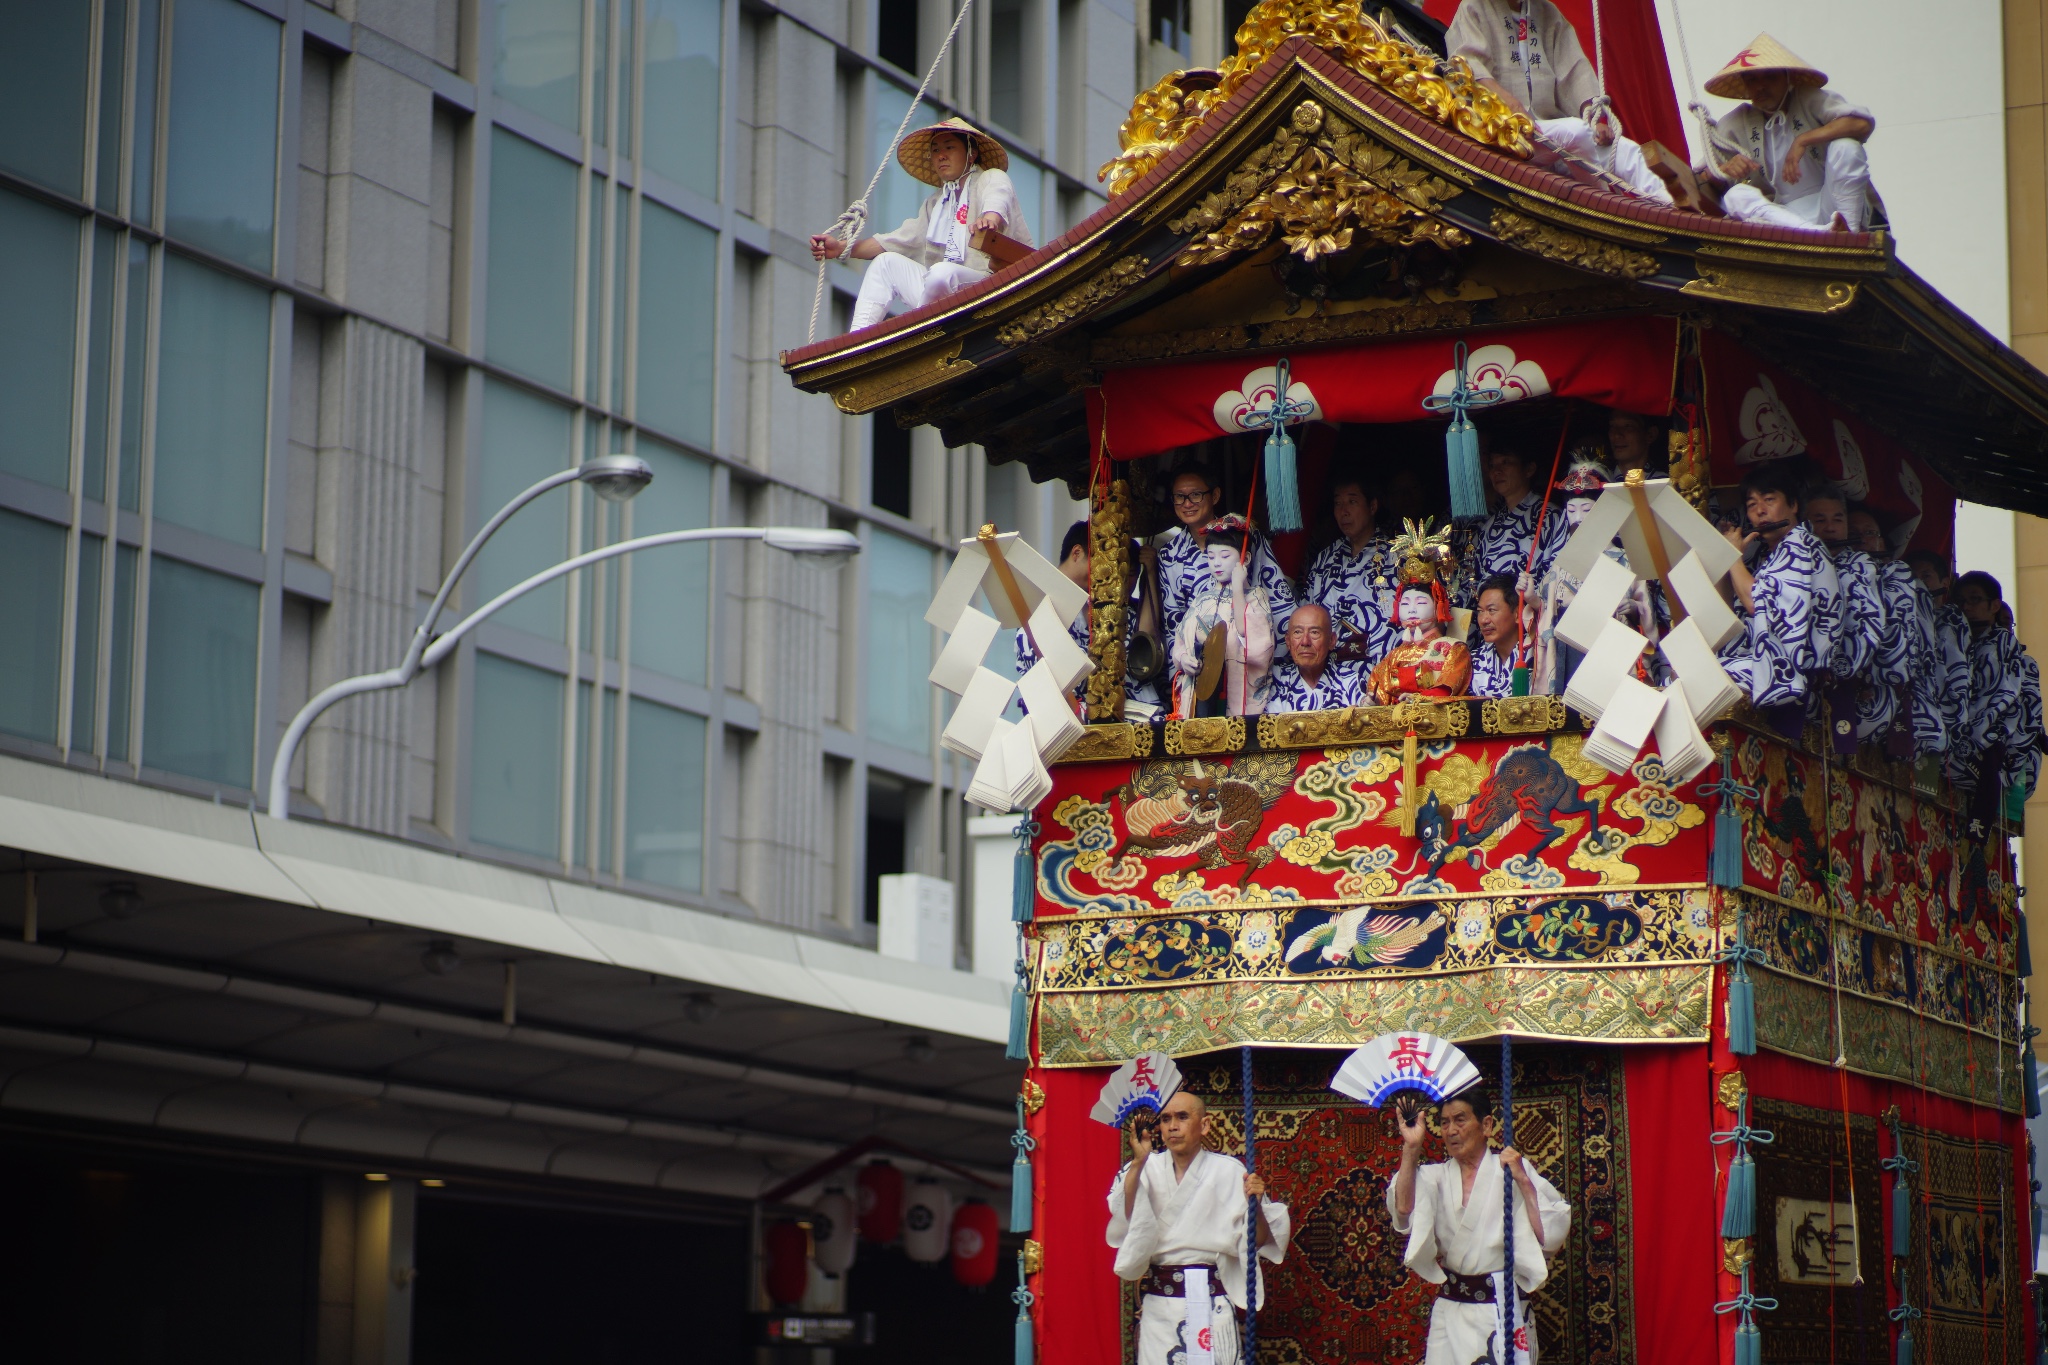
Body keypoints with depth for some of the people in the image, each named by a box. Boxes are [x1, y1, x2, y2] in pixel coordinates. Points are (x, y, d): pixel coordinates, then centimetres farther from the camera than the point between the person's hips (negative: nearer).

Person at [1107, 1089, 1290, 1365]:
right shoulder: (1149, 1170, 5)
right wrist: (1138, 1163, -19)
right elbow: (1123, 1217, -11)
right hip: (1158, 1304, 2)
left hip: (1211, 1305, -2)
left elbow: (1259, 1242, 0)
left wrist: (1255, 1205, -19)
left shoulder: (1229, 1171, 0)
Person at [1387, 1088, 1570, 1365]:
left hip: (1502, 1310, -2)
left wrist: (1523, 1180, -15)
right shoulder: (1434, 1177, 8)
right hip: (1450, 1315, 2)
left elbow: (1551, 1235, -8)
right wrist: (1411, 1149, -14)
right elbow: (1404, 1213, -13)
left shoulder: (1511, 1171, 1)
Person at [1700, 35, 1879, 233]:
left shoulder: (1809, 101, 1)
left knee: (1845, 146, -24)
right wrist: (1725, 170, -19)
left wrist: (1803, 140, -22)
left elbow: (1863, 123, -16)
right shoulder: (1736, 123, 9)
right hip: (1787, 216, 2)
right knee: (1735, 196, -26)